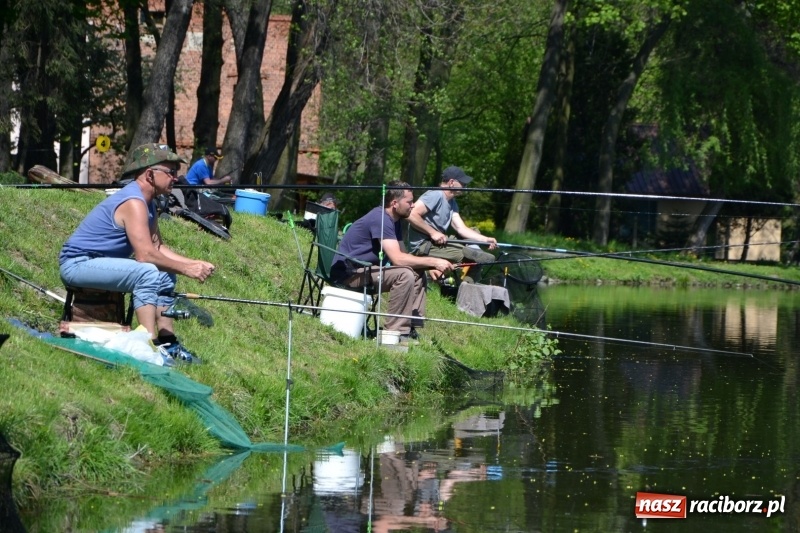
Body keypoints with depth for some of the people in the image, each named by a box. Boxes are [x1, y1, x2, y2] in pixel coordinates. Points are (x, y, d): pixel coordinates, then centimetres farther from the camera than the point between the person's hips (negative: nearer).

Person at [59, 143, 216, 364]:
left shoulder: (147, 203, 11)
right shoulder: (133, 203, -22)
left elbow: (158, 247, 12)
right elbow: (145, 254, -28)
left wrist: (194, 263, -1)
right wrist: (185, 269, -19)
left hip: (99, 262, 11)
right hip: (77, 263, -11)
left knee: (165, 275, 11)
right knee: (147, 273, -28)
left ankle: (168, 342, 10)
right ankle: (149, 344, -27)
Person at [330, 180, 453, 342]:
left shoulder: (394, 220, 10)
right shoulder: (380, 219, -21)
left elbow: (403, 254, 12)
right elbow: (398, 259, -27)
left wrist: (429, 266, -6)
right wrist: (433, 262, -22)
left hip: (366, 270, 10)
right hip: (349, 272, -10)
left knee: (418, 276, 4)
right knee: (404, 275, -26)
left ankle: (411, 328, -1)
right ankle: (395, 332, -23)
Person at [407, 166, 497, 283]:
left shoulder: (452, 203, 16)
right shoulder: (435, 195, -14)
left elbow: (461, 228, 8)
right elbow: (412, 215, -24)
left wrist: (485, 239, -6)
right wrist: (433, 233, -23)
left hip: (437, 244, 10)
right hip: (423, 246, -10)